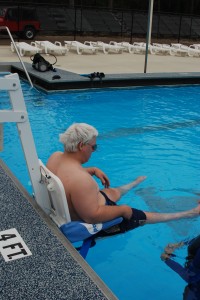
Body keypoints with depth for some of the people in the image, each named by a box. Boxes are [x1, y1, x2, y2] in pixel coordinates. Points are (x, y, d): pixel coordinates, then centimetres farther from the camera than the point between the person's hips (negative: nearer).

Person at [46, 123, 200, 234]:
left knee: (114, 191, 33)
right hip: (91, 222, -8)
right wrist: (122, 209, -21)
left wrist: (93, 170, 2)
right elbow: (93, 216, -35)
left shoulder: (56, 156, -12)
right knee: (145, 216, 8)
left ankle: (135, 183, 67)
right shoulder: (80, 180, -41)